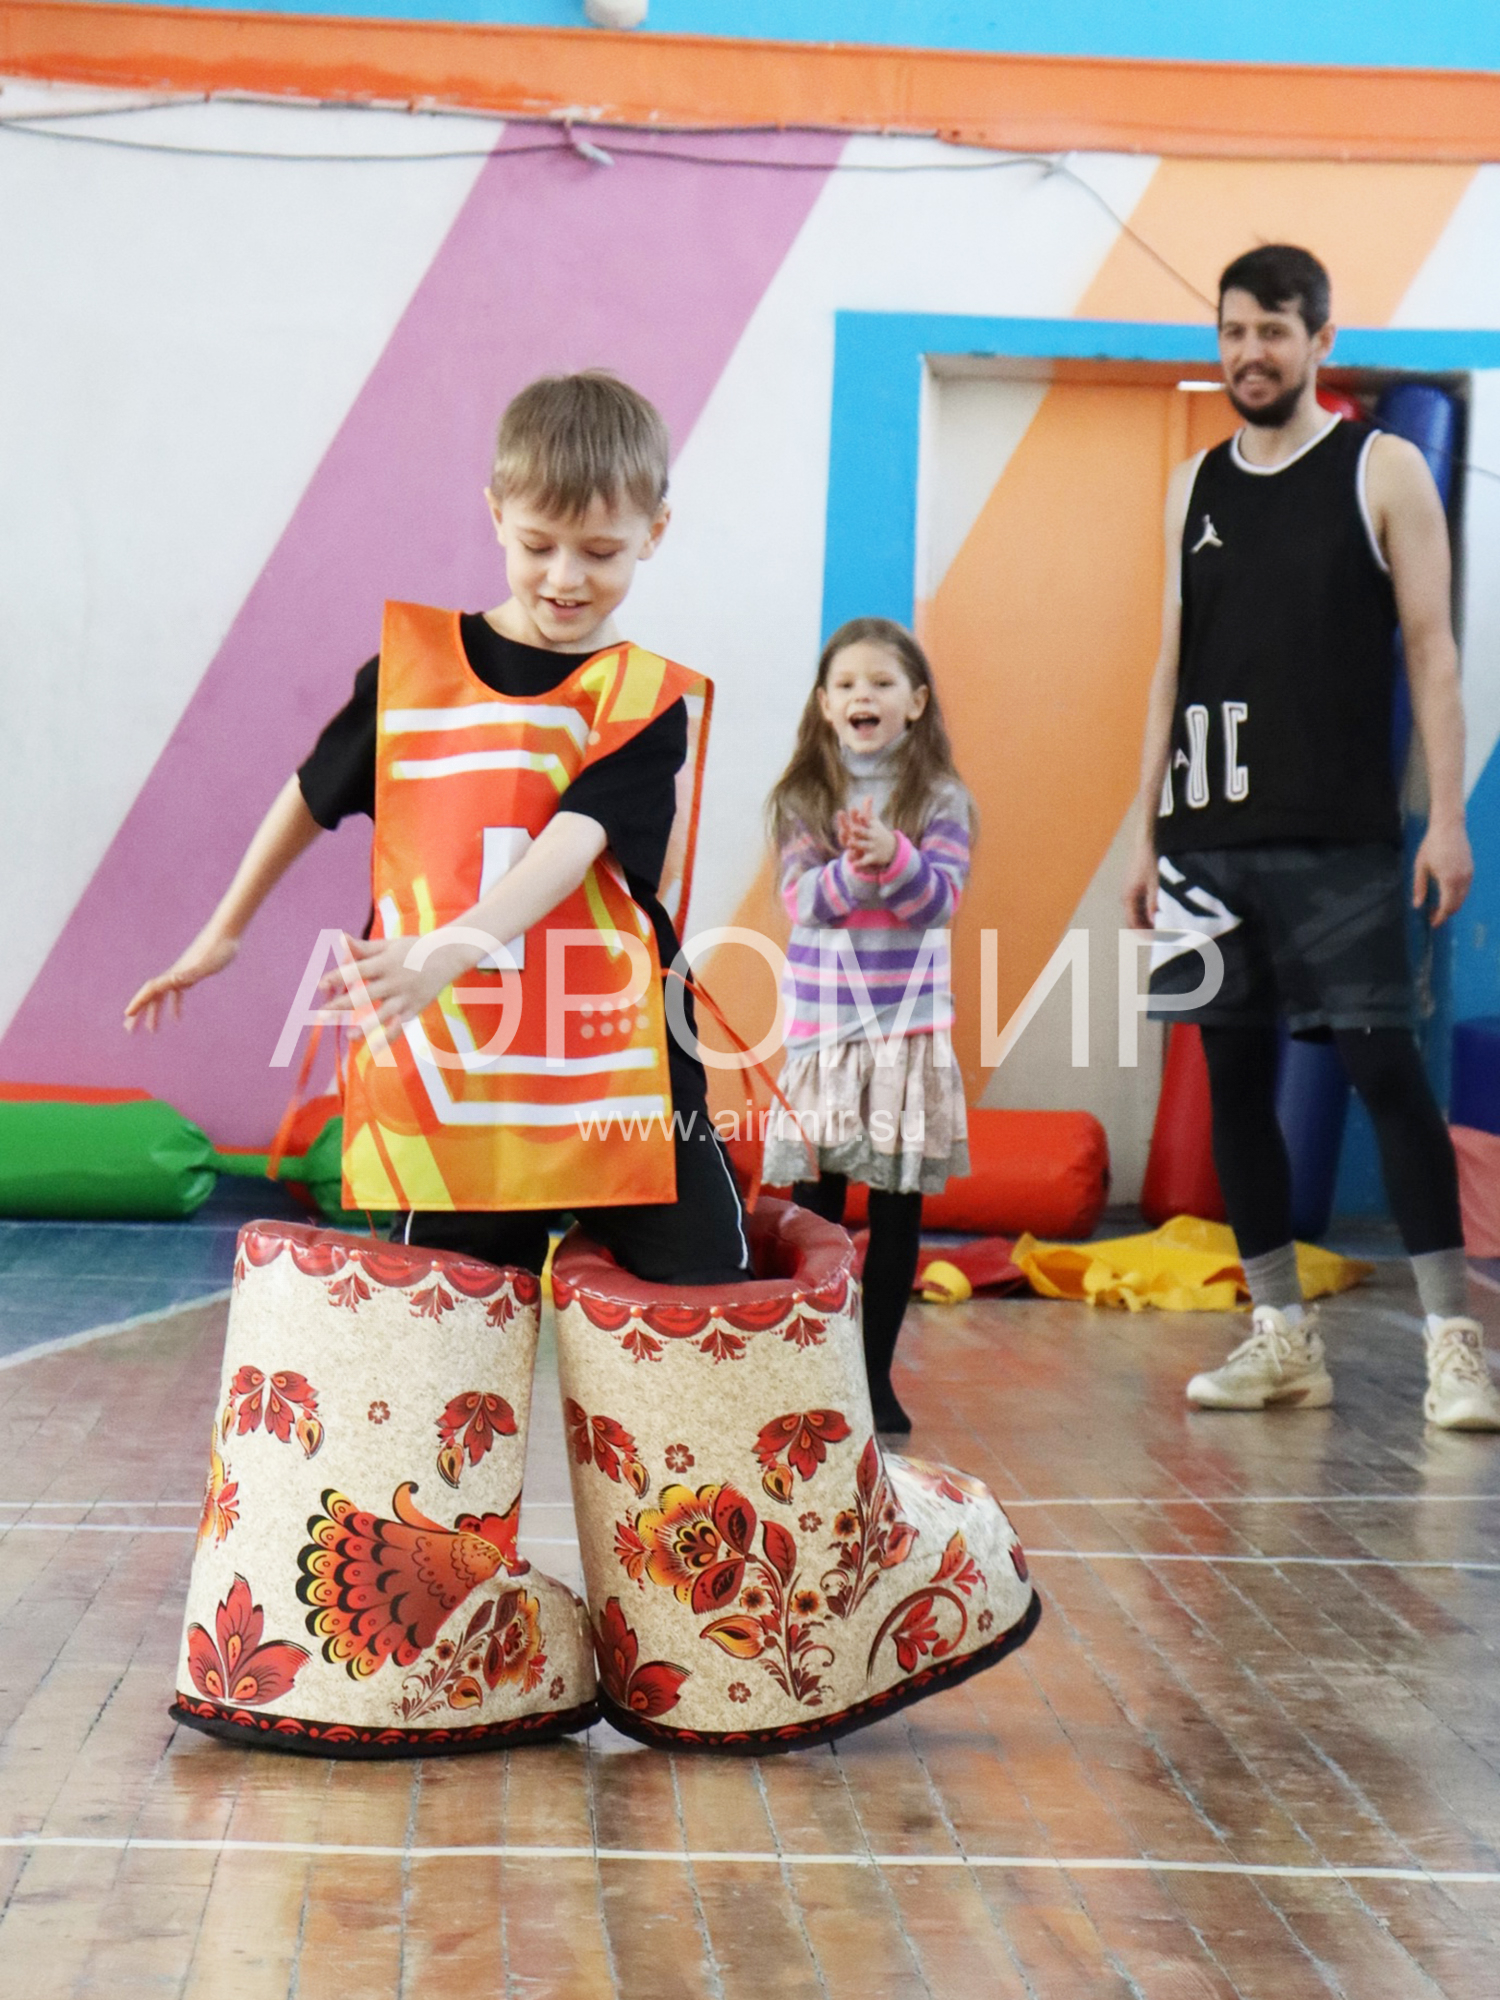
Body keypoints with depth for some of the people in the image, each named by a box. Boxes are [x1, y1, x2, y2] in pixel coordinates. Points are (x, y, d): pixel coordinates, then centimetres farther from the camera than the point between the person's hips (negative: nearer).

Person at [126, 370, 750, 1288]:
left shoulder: (647, 700, -2)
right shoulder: (413, 660, 5)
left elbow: (569, 849, -17)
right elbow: (315, 794, 20)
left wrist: (450, 951, -33)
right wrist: (226, 928, 27)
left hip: (615, 1077, -1)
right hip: (443, 1082, 1)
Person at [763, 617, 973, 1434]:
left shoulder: (939, 798, 3)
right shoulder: (803, 797, 5)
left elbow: (942, 898, -7)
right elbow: (801, 899, -5)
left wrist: (893, 857, -24)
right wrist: (851, 871, -23)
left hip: (907, 1023, 0)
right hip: (820, 1022, 0)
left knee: (897, 1204, 3)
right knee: (814, 1200, 2)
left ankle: (877, 1373, 13)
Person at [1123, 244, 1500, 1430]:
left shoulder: (1383, 471, 2)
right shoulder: (1195, 487, 13)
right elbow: (1173, 665, 15)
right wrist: (1146, 833, 10)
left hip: (1340, 840, -4)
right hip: (1210, 837, 4)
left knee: (1384, 1066, -8)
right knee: (1235, 1076, 5)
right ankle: (1283, 1339, 14)